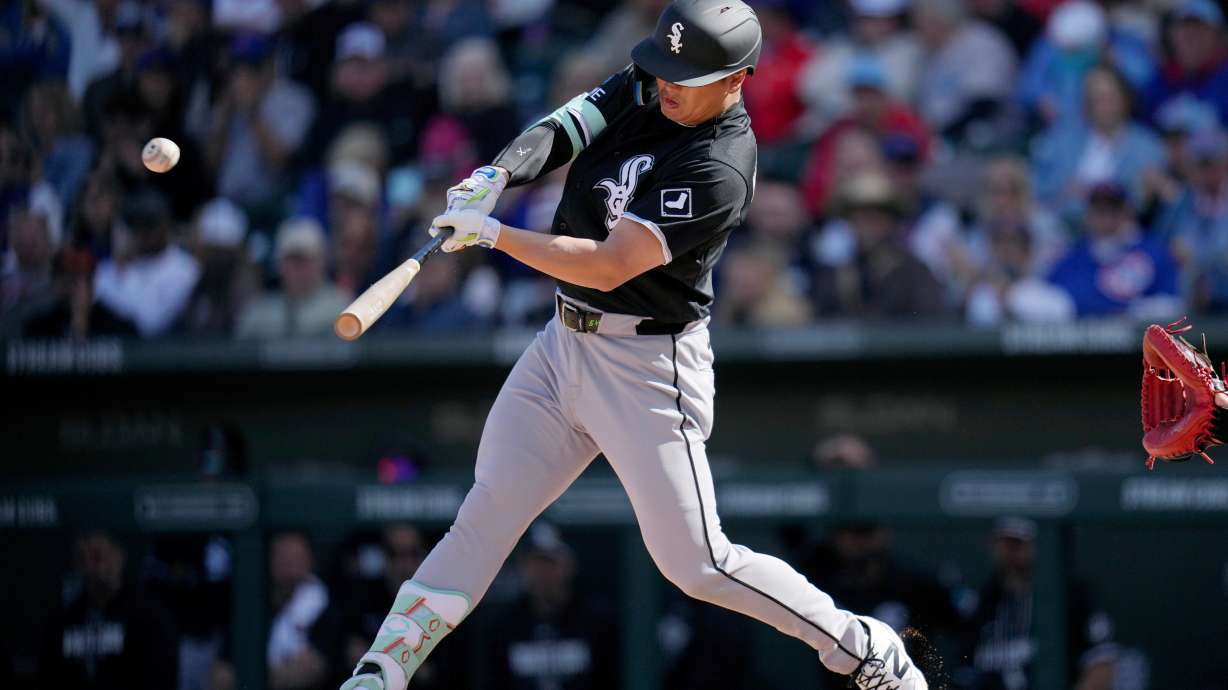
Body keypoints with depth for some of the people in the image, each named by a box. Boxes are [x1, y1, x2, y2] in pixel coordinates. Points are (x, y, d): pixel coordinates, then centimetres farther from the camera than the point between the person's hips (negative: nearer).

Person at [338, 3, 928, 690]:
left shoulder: (719, 169, -24)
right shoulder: (646, 89, 1)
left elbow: (608, 266, -25)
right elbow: (561, 130, -1)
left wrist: (493, 234, -21)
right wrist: (500, 172, -22)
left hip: (648, 366, -7)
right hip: (565, 343, 7)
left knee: (696, 563, -5)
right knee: (486, 513, 3)